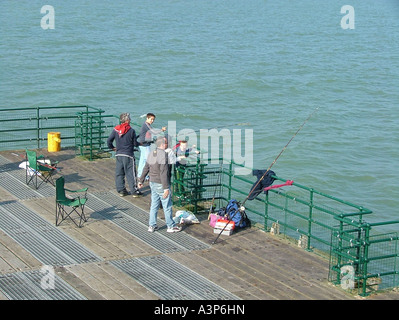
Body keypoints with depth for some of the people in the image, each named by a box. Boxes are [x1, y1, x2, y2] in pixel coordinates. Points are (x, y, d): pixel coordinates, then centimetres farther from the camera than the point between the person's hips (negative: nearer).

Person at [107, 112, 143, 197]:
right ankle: (134, 191, 3)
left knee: (119, 173, 13)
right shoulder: (131, 130, -11)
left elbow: (109, 141, 2)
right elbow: (135, 143, -6)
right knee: (130, 173, 1)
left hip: (118, 154, 4)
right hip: (128, 155, -4)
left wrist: (112, 147, 20)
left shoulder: (115, 130, 0)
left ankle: (121, 190, 15)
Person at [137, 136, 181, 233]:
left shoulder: (151, 154, 5)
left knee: (154, 205, 14)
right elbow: (163, 173, -25)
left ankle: (152, 226, 18)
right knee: (167, 206, 4)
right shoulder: (163, 155, -21)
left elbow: (146, 168, 13)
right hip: (161, 184, -8)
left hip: (152, 183, 8)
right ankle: (171, 226, 13)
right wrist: (166, 188, -24)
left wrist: (141, 180, 24)